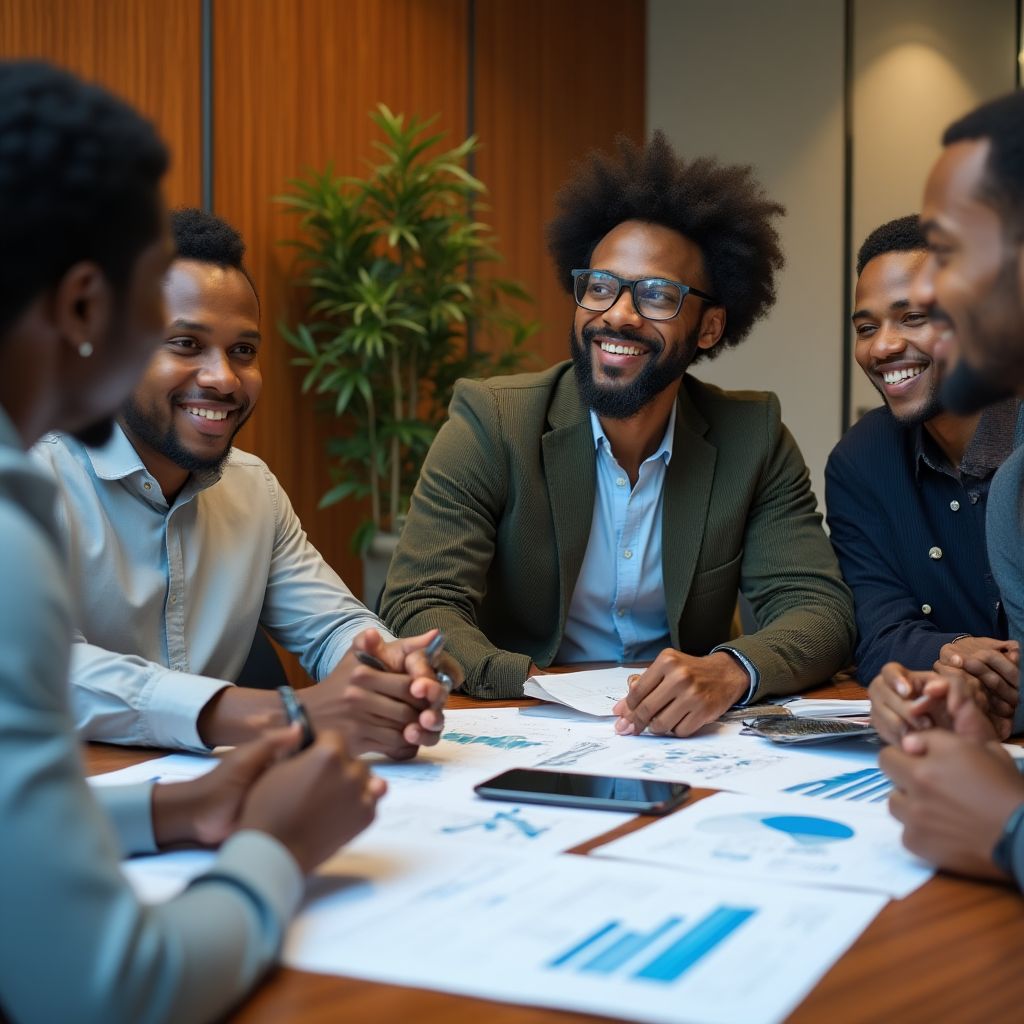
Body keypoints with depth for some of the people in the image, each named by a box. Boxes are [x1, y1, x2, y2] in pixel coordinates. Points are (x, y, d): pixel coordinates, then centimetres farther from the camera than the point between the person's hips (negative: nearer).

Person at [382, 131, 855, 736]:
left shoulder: (753, 438, -1)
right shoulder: (488, 424, -7)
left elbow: (820, 608, -6)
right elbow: (418, 609, -12)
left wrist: (731, 671, -29)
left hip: (687, 739, 1)